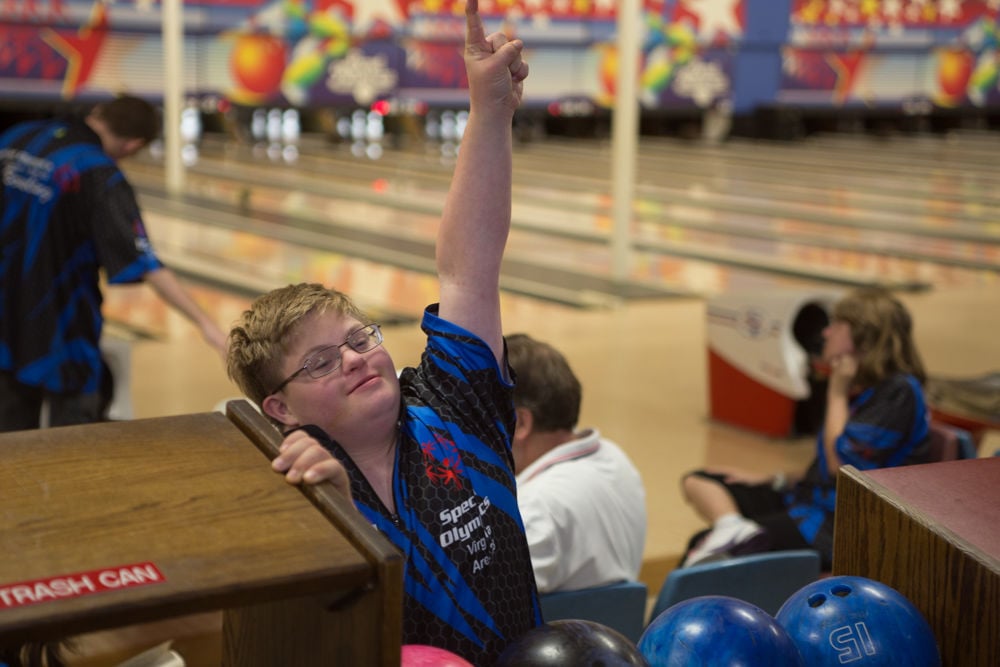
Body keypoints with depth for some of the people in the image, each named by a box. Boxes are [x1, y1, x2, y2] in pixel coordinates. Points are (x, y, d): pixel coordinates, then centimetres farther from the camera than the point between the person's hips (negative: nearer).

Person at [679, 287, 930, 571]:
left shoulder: (899, 392, -16)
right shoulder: (859, 388, 14)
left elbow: (841, 464, -20)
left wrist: (837, 395, -11)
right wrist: (771, 481, 11)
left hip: (845, 525, -10)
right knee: (697, 481, -1)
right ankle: (732, 528, -25)